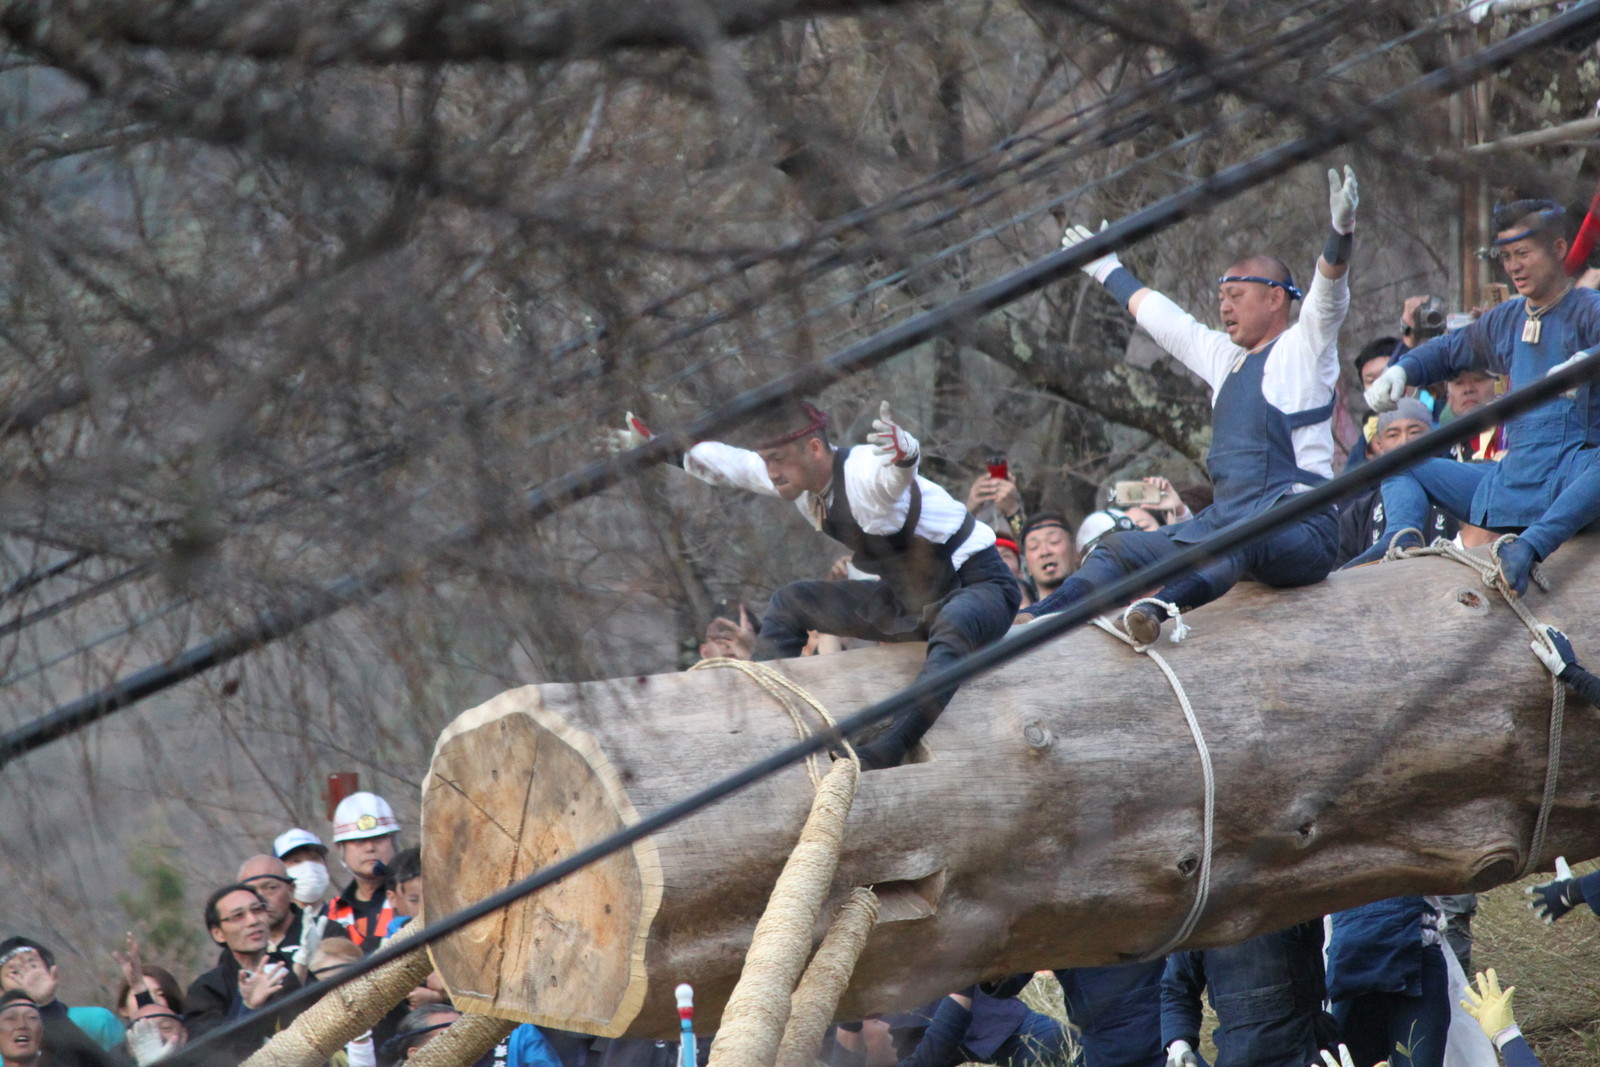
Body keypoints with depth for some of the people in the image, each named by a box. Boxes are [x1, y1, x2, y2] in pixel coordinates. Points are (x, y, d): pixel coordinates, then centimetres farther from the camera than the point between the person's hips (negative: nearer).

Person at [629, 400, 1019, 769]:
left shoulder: (864, 473, -30)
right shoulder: (800, 474, -3)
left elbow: (895, 472, -55)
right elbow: (730, 463, 15)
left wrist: (903, 452, -76)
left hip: (979, 587, -9)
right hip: (907, 599, 9)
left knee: (952, 628, -44)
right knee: (790, 603, 10)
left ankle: (888, 749, -57)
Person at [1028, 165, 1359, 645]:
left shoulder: (1301, 349, 2)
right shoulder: (1226, 358, 24)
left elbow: (1327, 295, -17)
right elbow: (1159, 316, 38)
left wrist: (1341, 235, -36)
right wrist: (1109, 272, 52)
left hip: (1299, 531, -9)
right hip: (1224, 522, 9)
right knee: (1120, 548, 1)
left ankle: (1163, 607, -67)